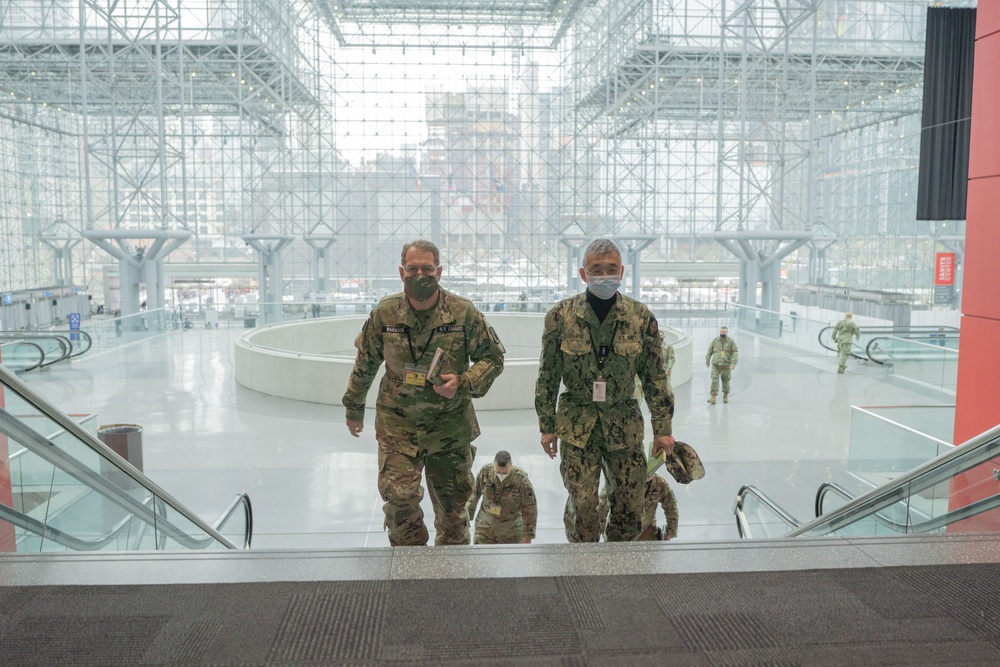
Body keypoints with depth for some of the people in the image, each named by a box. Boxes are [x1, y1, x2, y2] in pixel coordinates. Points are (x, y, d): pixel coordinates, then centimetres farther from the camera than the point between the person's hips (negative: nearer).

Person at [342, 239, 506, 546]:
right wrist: (354, 409, 19)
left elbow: (494, 357, 1)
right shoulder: (384, 313, -4)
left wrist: (463, 383, -16)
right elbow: (365, 365, 10)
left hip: (450, 425, 0)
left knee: (452, 504, 11)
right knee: (398, 494, -14)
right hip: (397, 422, 0)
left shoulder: (464, 313, -8)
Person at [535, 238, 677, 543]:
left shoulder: (641, 316, -2)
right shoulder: (561, 315, -4)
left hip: (625, 425, 2)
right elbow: (548, 376, 2)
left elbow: (654, 377, 3)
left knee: (631, 503, 7)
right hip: (577, 424, -1)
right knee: (581, 503, -2)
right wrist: (547, 425, 2)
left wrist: (662, 428, 3)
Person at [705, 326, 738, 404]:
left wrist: (733, 363, -16)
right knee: (714, 379, -10)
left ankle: (725, 396, 27)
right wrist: (707, 361, 16)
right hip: (716, 364, 1)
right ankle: (713, 397, -12)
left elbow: (735, 352, -6)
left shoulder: (731, 341, -1)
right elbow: (710, 351, 13)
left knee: (725, 381, 8)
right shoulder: (715, 340, 5)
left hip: (726, 365, -1)